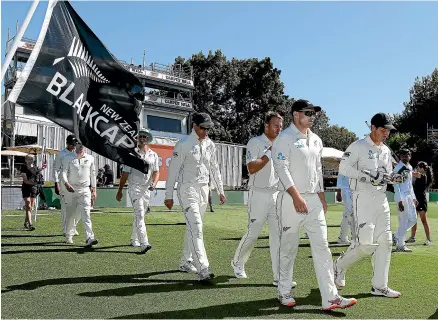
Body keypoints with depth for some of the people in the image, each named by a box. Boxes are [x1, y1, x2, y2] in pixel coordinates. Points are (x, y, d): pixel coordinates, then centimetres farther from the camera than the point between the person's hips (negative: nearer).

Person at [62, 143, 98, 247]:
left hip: (85, 190, 0)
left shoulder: (90, 158, 7)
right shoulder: (70, 158, 2)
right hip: (71, 189, 0)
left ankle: (89, 238, -21)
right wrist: (66, 183, -23)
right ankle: (69, 236, 30)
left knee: (86, 214, -12)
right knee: (71, 214, 9)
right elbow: (64, 172, -4)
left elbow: (93, 174, 13)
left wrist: (94, 189, 12)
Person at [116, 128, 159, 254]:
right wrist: (120, 190, 0)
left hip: (147, 188, 4)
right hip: (135, 187, -4)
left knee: (139, 215, 15)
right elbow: (125, 173, 1)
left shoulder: (153, 155, 11)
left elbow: (156, 172, 8)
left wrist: (154, 183, -13)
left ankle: (134, 240, 30)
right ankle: (144, 244, -24)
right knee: (139, 214, -16)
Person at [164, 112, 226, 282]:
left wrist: (220, 190, 17)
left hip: (204, 189, 7)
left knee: (193, 227, 13)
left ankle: (186, 262, 26)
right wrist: (169, 195, -9)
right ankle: (203, 270, -18)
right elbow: (173, 170, -9)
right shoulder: (183, 145, -10)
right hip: (188, 189, -6)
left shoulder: (210, 144, 9)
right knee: (196, 227, -15)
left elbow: (214, 168, 18)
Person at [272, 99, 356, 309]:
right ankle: (284, 293, 20)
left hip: (314, 199, 7)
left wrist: (322, 197, 15)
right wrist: (296, 196, -23)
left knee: (321, 246, 1)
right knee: (288, 247, 4)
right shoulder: (285, 138, -7)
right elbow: (282, 168, -16)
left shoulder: (316, 140, 15)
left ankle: (330, 297, 4)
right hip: (291, 199, -6)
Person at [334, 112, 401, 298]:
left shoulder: (386, 150, 16)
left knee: (385, 242, 5)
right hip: (363, 198, -8)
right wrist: (369, 177, -21)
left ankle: (380, 286, 14)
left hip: (382, 199, 8)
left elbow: (387, 175, 22)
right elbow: (344, 168, -15)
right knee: (365, 244, -11)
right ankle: (340, 266, 15)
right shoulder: (358, 146, -6)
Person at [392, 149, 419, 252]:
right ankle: (400, 245, 4)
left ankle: (396, 236, 22)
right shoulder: (398, 168, -12)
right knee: (404, 221, -6)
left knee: (413, 219, 11)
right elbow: (396, 185, -16)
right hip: (402, 197, -9)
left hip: (409, 196, 9)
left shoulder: (410, 167, 15)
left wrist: (414, 198, 17)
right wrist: (400, 201, -21)